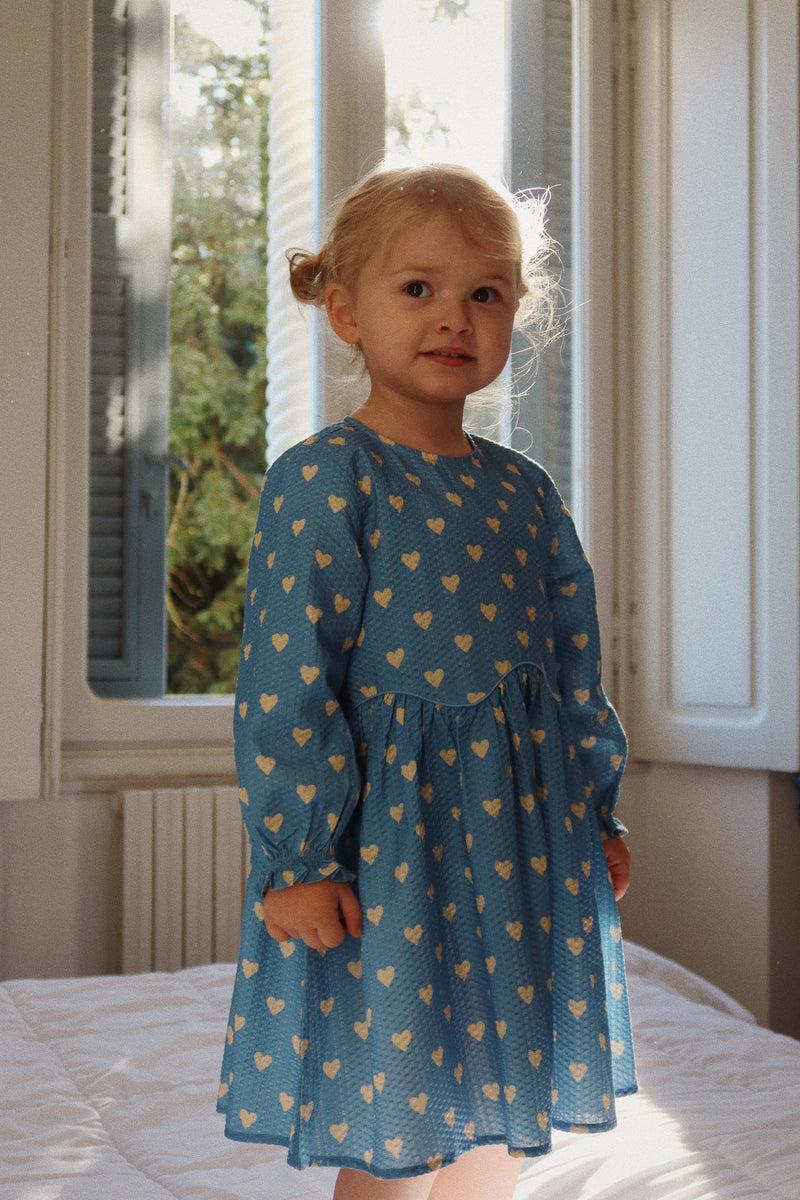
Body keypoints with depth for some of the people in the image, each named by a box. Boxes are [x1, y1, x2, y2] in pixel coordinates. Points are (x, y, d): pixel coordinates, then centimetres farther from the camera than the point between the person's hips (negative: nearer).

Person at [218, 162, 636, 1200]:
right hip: (386, 839, -6)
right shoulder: (322, 481, -10)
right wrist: (299, 856, -16)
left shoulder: (524, 492, 9)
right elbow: (287, 677, -14)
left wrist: (598, 815, 15)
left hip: (523, 836, 6)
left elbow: (575, 662, 15)